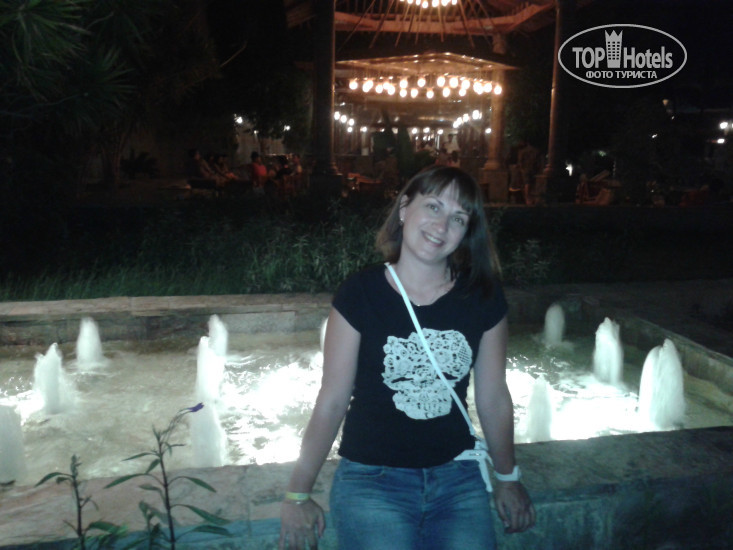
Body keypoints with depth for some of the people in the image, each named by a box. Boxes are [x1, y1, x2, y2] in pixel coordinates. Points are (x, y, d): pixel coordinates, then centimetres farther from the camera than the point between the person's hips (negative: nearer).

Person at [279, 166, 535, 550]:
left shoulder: (483, 298, -3)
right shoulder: (360, 294, -10)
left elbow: (493, 398, 7)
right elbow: (332, 402, -6)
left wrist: (507, 477, 17)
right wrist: (298, 494, -1)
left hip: (457, 475, 3)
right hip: (372, 478, -2)